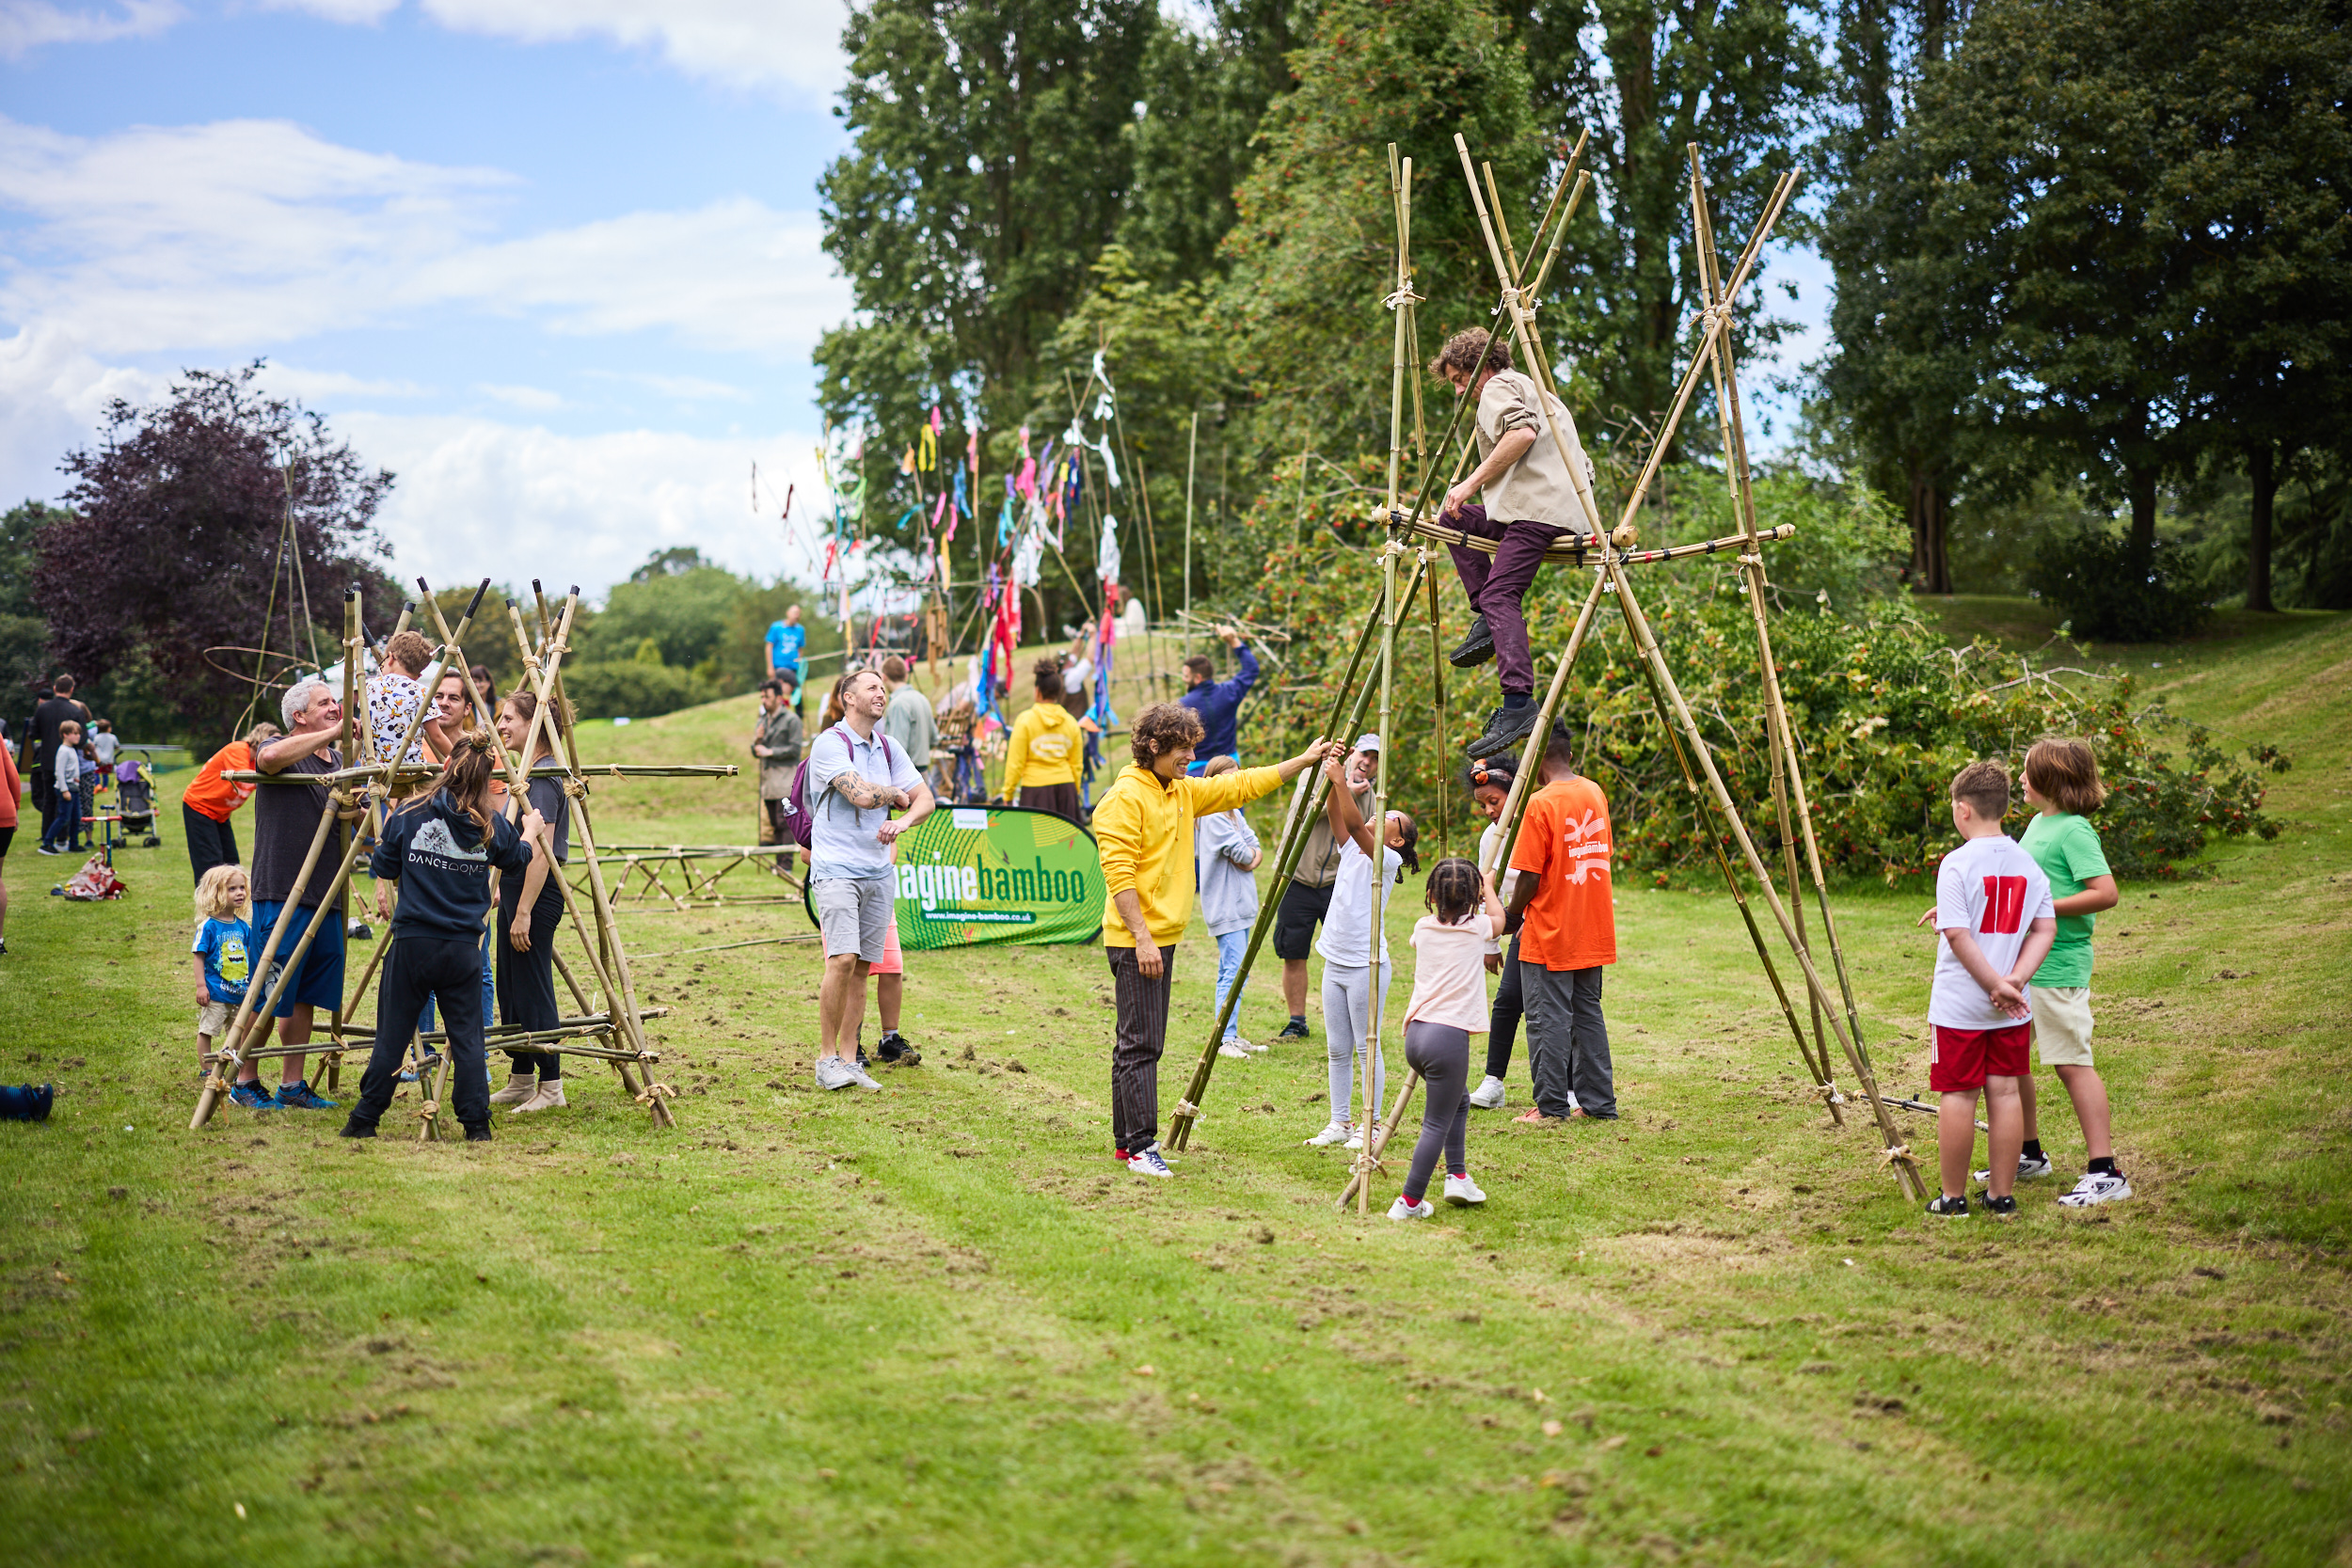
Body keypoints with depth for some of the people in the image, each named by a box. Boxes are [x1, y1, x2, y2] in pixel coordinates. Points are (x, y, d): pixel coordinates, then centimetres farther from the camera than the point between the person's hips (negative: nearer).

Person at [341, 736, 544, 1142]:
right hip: (462, 949, 0)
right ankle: (476, 1123, 6)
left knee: (391, 1036, 7)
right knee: (466, 1036, 7)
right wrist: (531, 831, 37)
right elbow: (520, 860, 17)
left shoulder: (408, 814, -5)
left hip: (412, 943, 0)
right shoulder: (491, 826, -2)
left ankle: (364, 1121, 12)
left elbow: (383, 867, 5)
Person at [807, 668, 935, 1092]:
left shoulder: (888, 747, 14)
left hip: (880, 871, 6)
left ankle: (848, 1060, 10)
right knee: (842, 959, -17)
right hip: (836, 868, -6)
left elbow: (924, 798, 13)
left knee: (861, 968, 5)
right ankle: (826, 1059, -9)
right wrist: (896, 794, 1)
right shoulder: (829, 743, -8)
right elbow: (862, 794, -19)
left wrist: (902, 821, -7)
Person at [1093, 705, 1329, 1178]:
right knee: (1141, 1043, -8)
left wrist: (1304, 761, 14)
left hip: (1163, 938, 9)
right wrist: (1142, 938, -22)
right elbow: (1119, 874, -18)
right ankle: (1140, 1146, -6)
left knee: (1135, 1043, 13)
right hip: (1135, 941, -9)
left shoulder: (1183, 793, 14)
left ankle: (1127, 1140, 19)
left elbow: (1240, 786, 20)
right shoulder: (1125, 798, -13)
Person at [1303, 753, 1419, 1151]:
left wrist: (1341, 781, -24)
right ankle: (1338, 1123, 17)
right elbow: (1337, 818, 0)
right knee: (1337, 1049, 10)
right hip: (1335, 964, 7)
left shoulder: (1387, 859, -10)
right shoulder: (1351, 850, 11)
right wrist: (1333, 780, -10)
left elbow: (1355, 824, -23)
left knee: (1366, 1047, -2)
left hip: (1366, 967, -7)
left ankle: (1370, 1125, 5)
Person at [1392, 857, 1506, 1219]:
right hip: (1449, 1036, -6)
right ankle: (1409, 1202, -4)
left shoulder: (1423, 928, 11)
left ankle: (1457, 1176, 23)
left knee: (1458, 1100, 27)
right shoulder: (1477, 928, 2)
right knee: (1437, 1123, -2)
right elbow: (1498, 917, 27)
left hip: (1416, 1033, 6)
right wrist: (1488, 887, 44)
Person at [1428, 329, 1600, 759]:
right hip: (1568, 509, 10)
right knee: (1454, 517, 19)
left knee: (1499, 594, -19)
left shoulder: (1498, 388, 4)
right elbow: (1582, 465, 31)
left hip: (1537, 508, -10)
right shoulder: (1541, 394, 33)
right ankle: (1490, 621, 6)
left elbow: (1523, 432, -18)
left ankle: (1519, 705, -34)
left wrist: (1472, 482, -14)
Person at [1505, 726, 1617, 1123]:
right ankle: (1598, 1102, 15)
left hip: (1549, 934, -7)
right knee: (1588, 1013, 13)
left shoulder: (1541, 804, -16)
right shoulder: (1595, 793, 6)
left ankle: (1552, 1107, 2)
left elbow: (1530, 875, -16)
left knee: (1548, 1018, 0)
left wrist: (1512, 916, 0)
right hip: (1592, 931, 7)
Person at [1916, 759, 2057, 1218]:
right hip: (2013, 1009, 5)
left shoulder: (1958, 863, -12)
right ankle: (2001, 1194, 14)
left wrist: (1997, 984, -13)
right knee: (2005, 1093, 9)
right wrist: (2015, 979, -7)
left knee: (1957, 1096, 3)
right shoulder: (2027, 863, 5)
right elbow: (2045, 929, 1)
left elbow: (1959, 936, -18)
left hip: (1960, 1005, -5)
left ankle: (1953, 1197, 10)